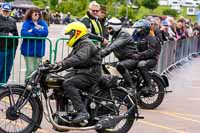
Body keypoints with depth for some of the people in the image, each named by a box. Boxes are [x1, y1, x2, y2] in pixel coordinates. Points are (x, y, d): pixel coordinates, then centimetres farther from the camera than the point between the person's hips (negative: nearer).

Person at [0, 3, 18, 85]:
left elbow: (16, 34, 14)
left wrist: (15, 46, 7)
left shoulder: (12, 21, 15)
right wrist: (7, 35, -14)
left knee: (7, 71, 9)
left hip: (10, 49, 5)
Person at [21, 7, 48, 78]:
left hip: (39, 50, 4)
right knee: (30, 70, -9)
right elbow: (23, 33, -18)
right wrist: (38, 33, -12)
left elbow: (45, 32, -7)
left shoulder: (42, 23, 10)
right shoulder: (26, 23, -1)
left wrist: (33, 31, -13)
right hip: (29, 50, -4)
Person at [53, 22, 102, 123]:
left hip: (90, 75, -11)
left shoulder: (86, 44, -14)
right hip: (80, 73, 11)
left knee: (67, 84, -28)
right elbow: (69, 58, 23)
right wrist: (55, 66, 10)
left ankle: (83, 112, -33)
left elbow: (80, 58, -33)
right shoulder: (78, 45, 21)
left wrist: (62, 64, -42)